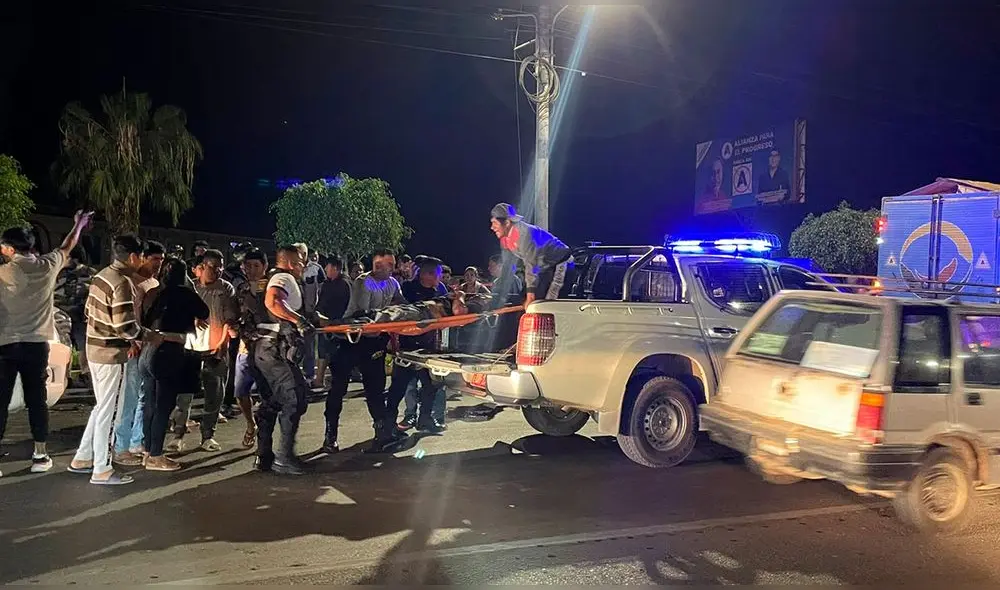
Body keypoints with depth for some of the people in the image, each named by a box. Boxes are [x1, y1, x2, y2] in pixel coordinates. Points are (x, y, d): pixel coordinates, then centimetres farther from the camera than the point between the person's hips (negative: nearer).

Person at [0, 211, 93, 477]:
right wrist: (78, 226, 36)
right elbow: (66, 247, 20)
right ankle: (40, 455, 16)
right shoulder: (47, 266, 1)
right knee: (37, 399, 10)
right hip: (37, 343, 3)